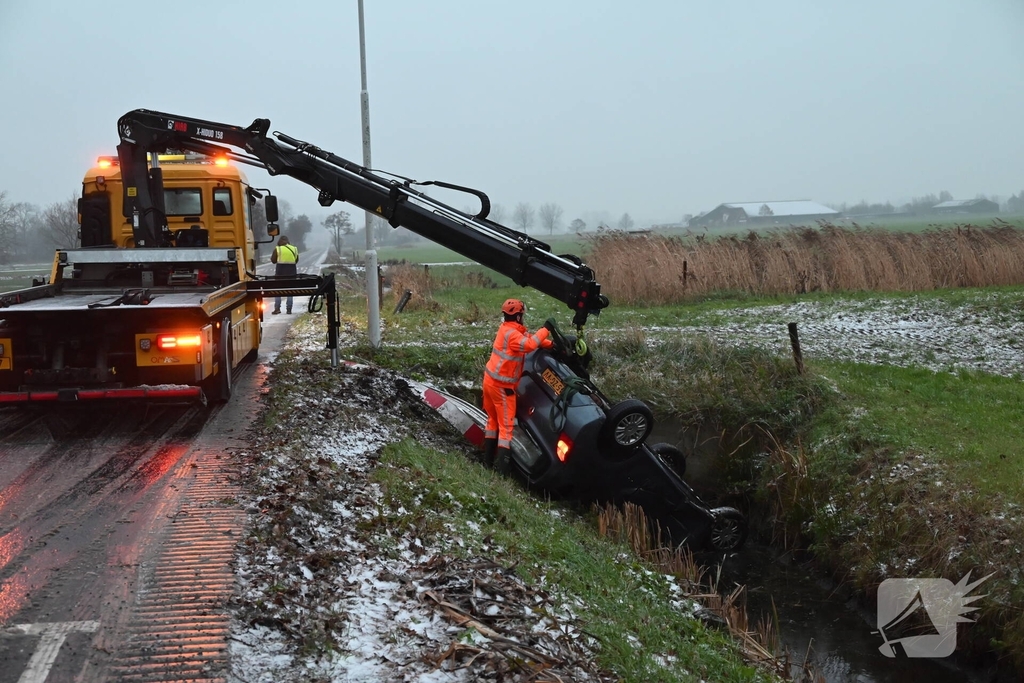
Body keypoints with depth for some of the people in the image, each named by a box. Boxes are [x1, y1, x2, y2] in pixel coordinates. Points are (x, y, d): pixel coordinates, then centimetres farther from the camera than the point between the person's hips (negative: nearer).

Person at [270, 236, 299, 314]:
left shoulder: (278, 249, -6)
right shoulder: (294, 249, 6)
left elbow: (273, 260, 0)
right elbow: (296, 260, 13)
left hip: (281, 271, -3)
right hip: (292, 271, 3)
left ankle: (277, 308, -1)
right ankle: (289, 309, 7)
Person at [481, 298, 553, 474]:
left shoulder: (507, 328, 8)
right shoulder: (511, 333, -22)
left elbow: (529, 338, 10)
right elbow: (529, 344, -39)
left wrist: (552, 344, 0)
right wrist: (545, 329, -29)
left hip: (490, 380, 9)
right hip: (502, 385, -9)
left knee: (493, 419, 20)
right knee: (506, 425, -3)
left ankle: (488, 458, 25)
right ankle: (502, 466, -5)